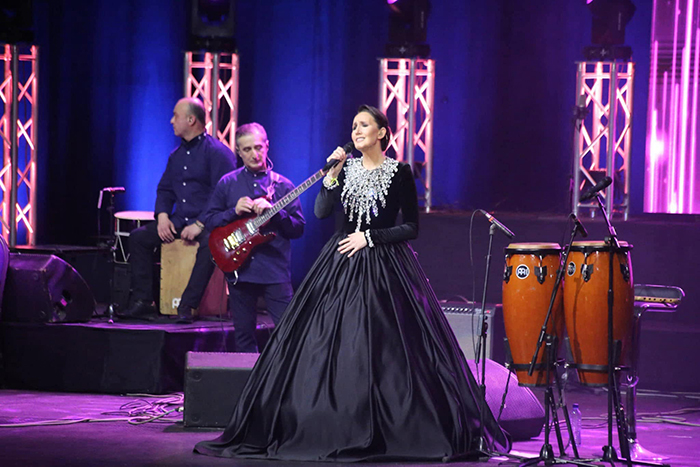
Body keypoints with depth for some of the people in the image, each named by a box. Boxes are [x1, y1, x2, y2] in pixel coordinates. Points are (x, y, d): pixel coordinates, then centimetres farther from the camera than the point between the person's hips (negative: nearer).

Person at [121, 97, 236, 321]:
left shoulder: (217, 152, -10)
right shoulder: (177, 155, 16)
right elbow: (164, 189, 21)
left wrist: (200, 225, -23)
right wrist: (163, 216, 0)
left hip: (208, 222, -8)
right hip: (179, 220, 8)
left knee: (209, 243, -39)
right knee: (138, 237, -6)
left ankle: (187, 306, -35)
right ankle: (143, 301, -7)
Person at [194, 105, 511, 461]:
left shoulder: (398, 172, -2)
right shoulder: (346, 167, 9)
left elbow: (411, 227, -3)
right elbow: (321, 212, -3)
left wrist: (370, 238, -9)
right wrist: (333, 174, -12)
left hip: (384, 265, -4)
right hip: (341, 265, 4)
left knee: (386, 350, -7)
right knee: (328, 347, -2)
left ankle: (395, 432, 1)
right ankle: (333, 429, 3)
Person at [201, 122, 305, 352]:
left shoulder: (282, 185, 5)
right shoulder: (227, 183, 8)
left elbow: (298, 228, 2)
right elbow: (209, 220, 8)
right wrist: (235, 211, -9)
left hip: (276, 270, -2)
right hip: (239, 269, 2)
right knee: (244, 335, 8)